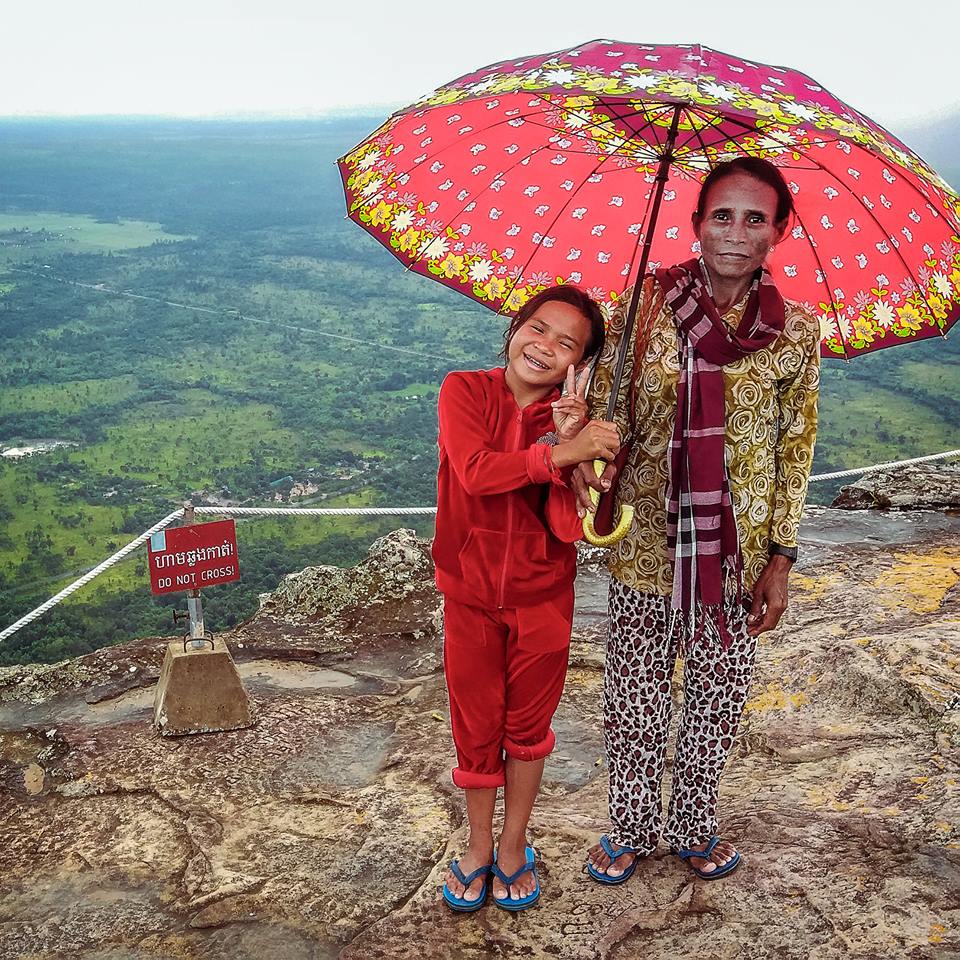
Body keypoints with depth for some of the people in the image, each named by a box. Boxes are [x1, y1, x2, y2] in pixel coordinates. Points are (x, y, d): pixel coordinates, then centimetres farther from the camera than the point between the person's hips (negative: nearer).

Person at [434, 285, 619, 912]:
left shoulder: (573, 422, -8)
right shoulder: (465, 390, -9)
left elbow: (570, 527, -19)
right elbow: (475, 471, -27)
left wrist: (568, 447, -29)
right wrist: (560, 454, -31)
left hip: (542, 598, 1)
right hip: (471, 595, 0)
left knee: (528, 725, 15)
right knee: (476, 727, 13)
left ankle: (514, 847, 37)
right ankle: (479, 847, 36)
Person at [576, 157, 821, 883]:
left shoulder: (796, 332, -4)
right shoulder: (645, 305, -7)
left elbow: (795, 449, 2)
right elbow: (603, 403, -3)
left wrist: (781, 557, -1)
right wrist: (586, 461, -25)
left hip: (739, 553, 1)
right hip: (646, 544, -1)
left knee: (718, 699, 16)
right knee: (635, 699, 12)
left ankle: (694, 826, 41)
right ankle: (632, 829, 37)